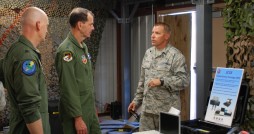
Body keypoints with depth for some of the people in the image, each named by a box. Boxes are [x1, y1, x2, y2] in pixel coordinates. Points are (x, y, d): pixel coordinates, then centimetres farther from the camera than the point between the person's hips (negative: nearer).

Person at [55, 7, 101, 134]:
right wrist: (78, 118, -20)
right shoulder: (67, 50, -17)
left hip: (90, 110, 8)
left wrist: (93, 107, 17)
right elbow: (68, 89, -20)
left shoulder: (83, 47, 10)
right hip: (77, 112, -8)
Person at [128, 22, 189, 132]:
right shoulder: (148, 53, 13)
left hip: (167, 110, -6)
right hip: (147, 108, 6)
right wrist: (137, 100, 17)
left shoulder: (176, 55, -9)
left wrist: (161, 82, -22)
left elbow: (184, 80, -15)